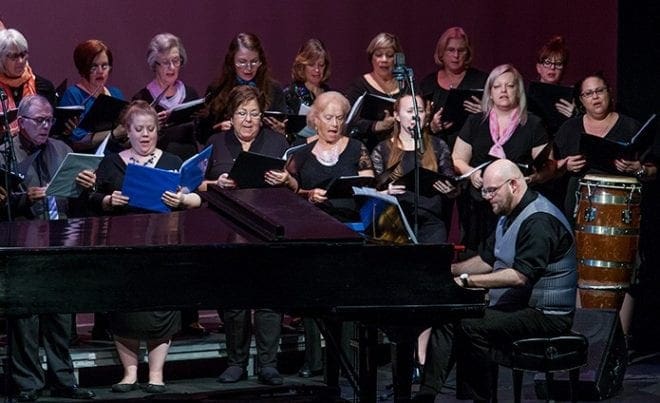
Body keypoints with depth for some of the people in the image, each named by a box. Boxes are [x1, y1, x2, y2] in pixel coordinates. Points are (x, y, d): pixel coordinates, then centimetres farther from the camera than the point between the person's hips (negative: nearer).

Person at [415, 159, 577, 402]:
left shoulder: (539, 220, -20)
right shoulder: (509, 216, 15)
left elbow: (520, 276, -29)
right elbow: (487, 260, 23)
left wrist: (466, 280, -27)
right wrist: (450, 270, 8)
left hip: (546, 315, -11)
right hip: (514, 306, 11)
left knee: (472, 327, -26)